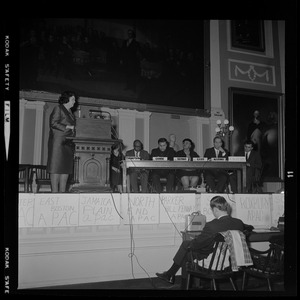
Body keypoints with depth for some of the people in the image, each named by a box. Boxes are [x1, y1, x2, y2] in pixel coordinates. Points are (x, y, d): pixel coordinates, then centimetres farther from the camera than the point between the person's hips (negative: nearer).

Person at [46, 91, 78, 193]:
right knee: (56, 167, -8)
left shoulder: (70, 112, 23)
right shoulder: (58, 109, 1)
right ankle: (55, 191, -8)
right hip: (58, 142, -8)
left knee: (66, 168, 3)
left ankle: (62, 192, 5)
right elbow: (53, 123, -9)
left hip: (68, 143, 8)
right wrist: (67, 127, -9)